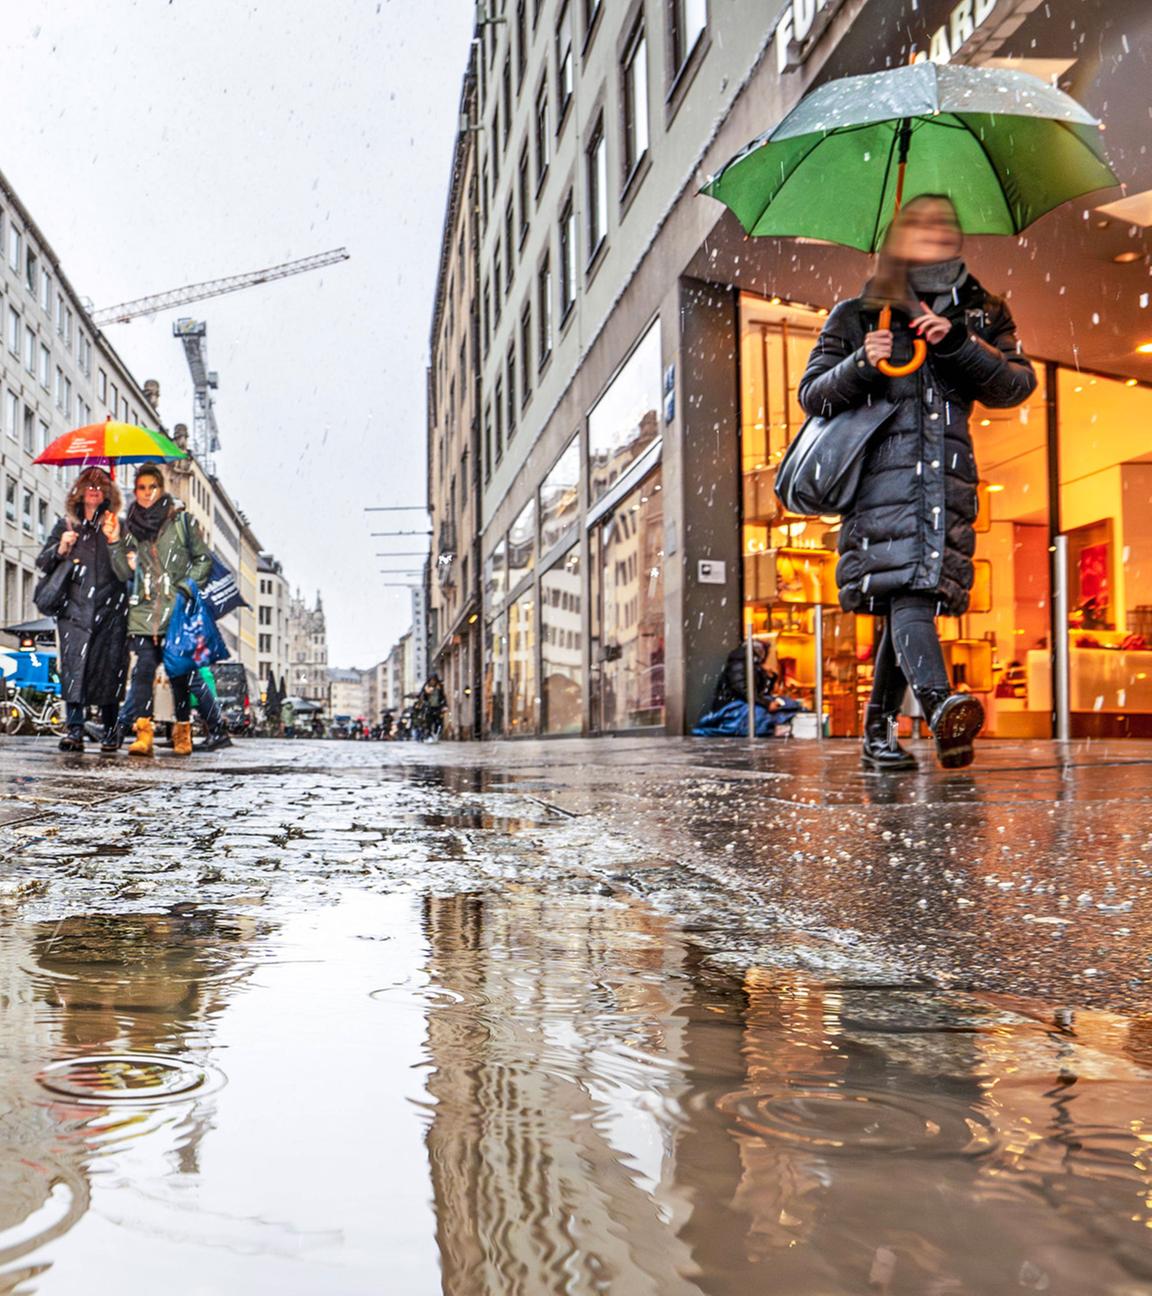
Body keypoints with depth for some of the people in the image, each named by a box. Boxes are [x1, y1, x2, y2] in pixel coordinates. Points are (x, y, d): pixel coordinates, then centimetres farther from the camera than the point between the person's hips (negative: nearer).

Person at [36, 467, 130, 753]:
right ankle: (74, 730, -13)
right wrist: (60, 549, -5)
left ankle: (109, 732, 7)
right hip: (75, 608, 1)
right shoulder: (66, 525, 15)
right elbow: (42, 563, 14)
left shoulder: (117, 526, 11)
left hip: (110, 608, -1)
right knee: (74, 665, -11)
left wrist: (115, 541, -13)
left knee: (109, 668, -2)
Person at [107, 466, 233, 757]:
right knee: (144, 669, -10)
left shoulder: (182, 521, 5)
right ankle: (143, 733, -14)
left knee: (180, 671, 0)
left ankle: (183, 733, 10)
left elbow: (204, 559, 6)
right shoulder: (130, 527, 14)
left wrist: (185, 586, -4)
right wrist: (116, 543, -3)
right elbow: (125, 573, 9)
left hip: (177, 610, -2)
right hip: (145, 611, 2)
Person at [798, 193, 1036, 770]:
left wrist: (959, 345, -9)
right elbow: (812, 394, 10)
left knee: (908, 596, 0)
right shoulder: (855, 317, 14)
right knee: (906, 589, -23)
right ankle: (940, 706, -41)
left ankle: (878, 733, 10)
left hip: (949, 476, 3)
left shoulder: (982, 315, 20)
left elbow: (1017, 385, 6)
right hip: (882, 473, -3)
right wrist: (860, 365, -9)